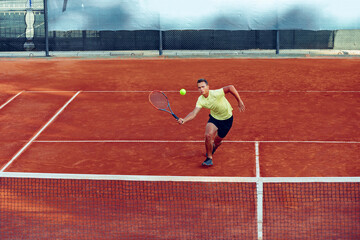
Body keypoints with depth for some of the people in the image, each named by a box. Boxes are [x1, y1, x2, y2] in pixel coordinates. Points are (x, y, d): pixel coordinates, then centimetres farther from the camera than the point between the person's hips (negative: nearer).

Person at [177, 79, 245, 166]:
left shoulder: (215, 94, -33)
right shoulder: (200, 100, -17)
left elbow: (231, 87, -31)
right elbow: (194, 113, -23)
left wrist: (239, 101, -25)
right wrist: (184, 120, -42)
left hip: (226, 119, -3)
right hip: (214, 117, 3)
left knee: (216, 141, 6)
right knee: (208, 135, -21)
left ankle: (215, 145, 48)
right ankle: (209, 158, -1)